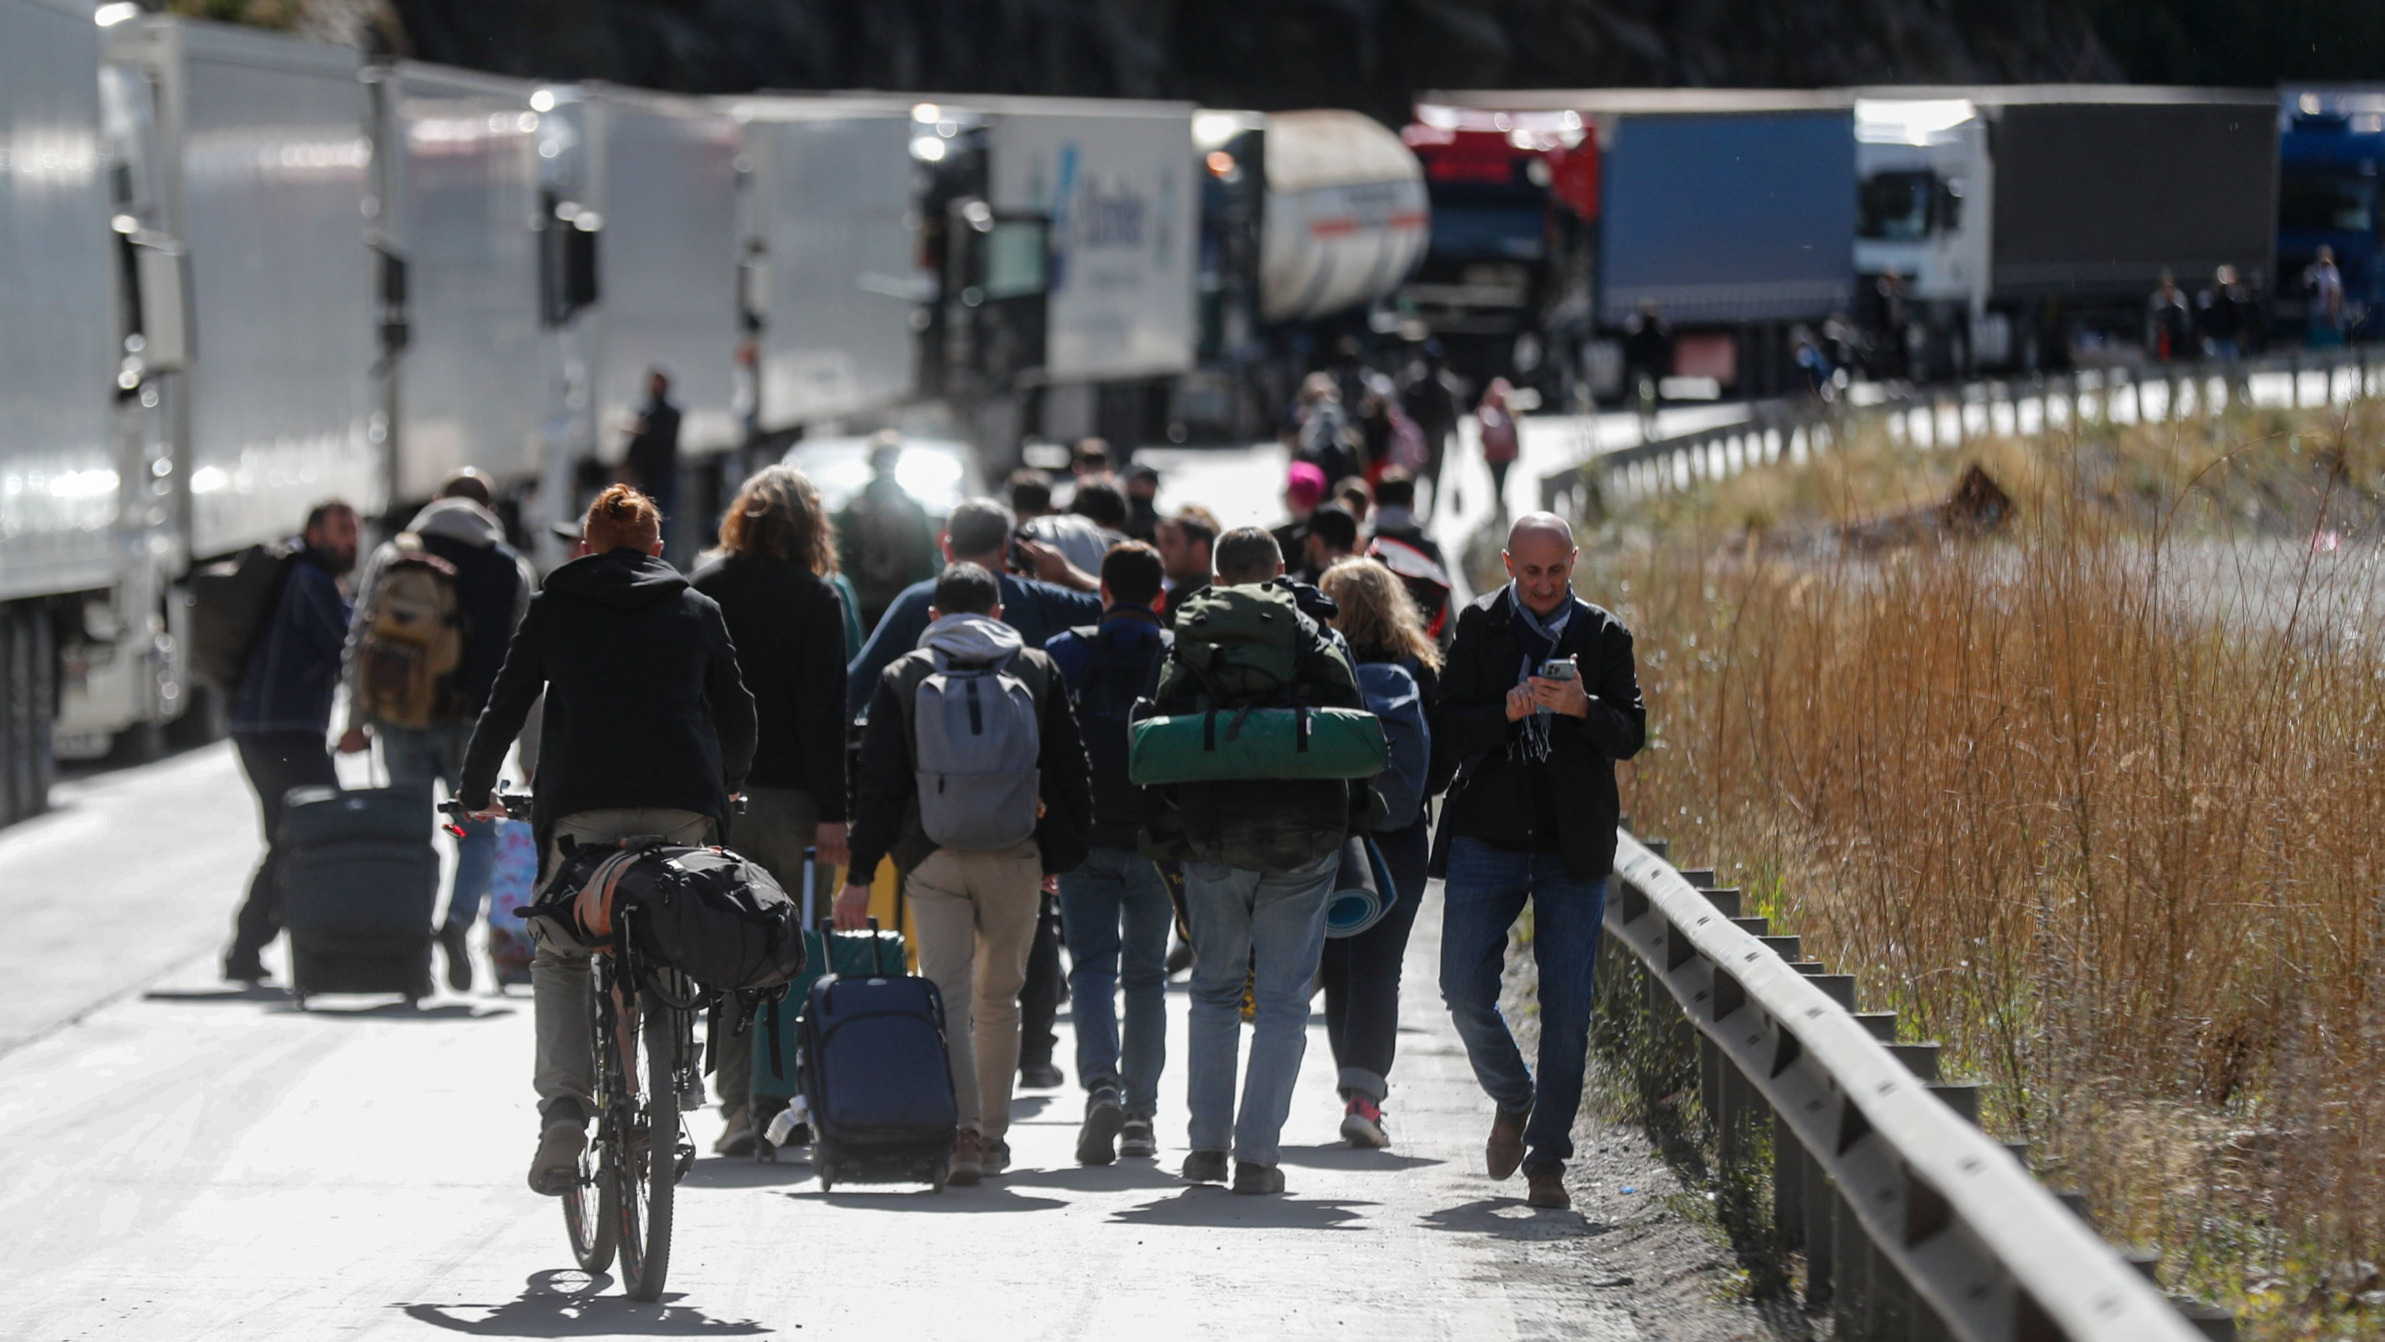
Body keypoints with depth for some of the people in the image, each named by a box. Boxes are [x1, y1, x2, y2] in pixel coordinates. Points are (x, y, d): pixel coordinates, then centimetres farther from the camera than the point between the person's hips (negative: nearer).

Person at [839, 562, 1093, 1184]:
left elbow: (877, 783, 2)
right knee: (999, 998, 14)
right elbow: (1068, 771, 7)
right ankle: (993, 1134, 19)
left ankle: (962, 1131, -20)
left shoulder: (902, 677, 5)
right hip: (1015, 858, 1)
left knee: (947, 995, -4)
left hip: (933, 858, -1)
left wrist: (860, 876, 3)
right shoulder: (1037, 670, 8)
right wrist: (1063, 856, 14)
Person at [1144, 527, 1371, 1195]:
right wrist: (1358, 810, 8)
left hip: (1213, 838, 1)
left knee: (1215, 989, 16)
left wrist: (1161, 828, 5)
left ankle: (1206, 1145, 11)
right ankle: (1258, 1155, -3)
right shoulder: (1316, 633, 4)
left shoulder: (1191, 635, 5)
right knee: (1283, 998, 3)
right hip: (1305, 838, -1)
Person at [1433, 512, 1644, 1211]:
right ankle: (1514, 1098, 25)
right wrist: (1506, 713, -22)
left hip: (1572, 847, 0)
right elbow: (1447, 729, -4)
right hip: (1487, 840, 1)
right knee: (1465, 988, -2)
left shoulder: (1604, 636, 3)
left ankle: (1547, 1159, 5)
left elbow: (1631, 735, -2)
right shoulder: (1479, 627, 2)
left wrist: (1583, 708, -22)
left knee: (1567, 1008, -3)